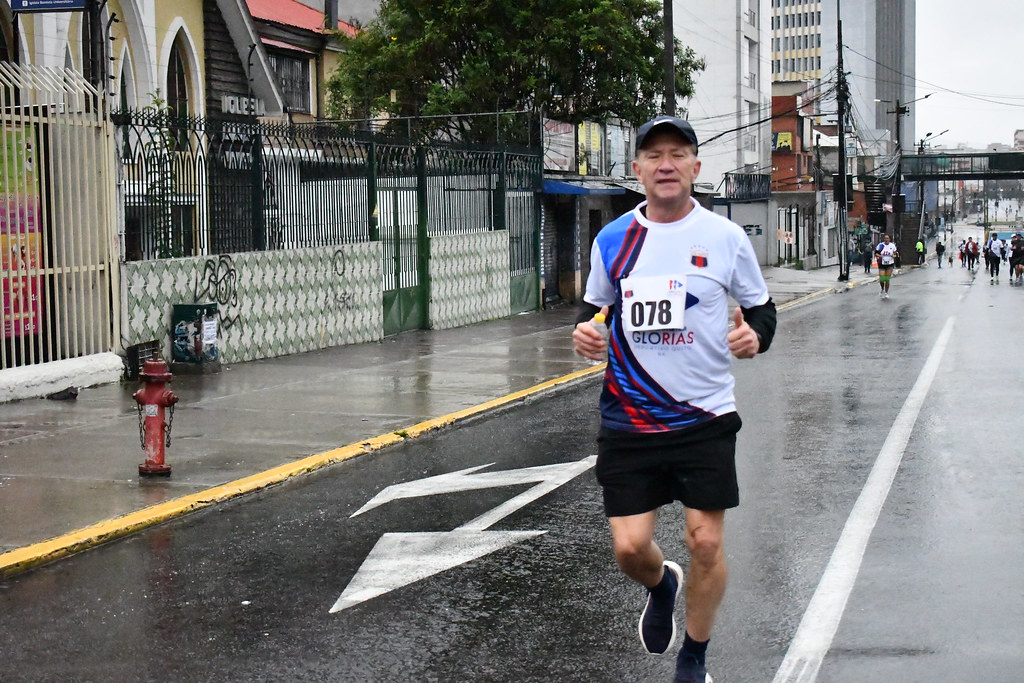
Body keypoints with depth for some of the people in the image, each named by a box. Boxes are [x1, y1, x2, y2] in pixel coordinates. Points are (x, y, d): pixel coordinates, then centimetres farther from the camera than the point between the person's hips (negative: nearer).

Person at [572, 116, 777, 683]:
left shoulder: (725, 237, -2)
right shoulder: (612, 240, 3)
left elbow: (761, 310, 7)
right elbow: (594, 308, 16)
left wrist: (755, 336, -15)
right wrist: (583, 333, -6)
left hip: (705, 418, -1)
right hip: (628, 419, 2)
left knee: (706, 542, -1)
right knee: (630, 546, -1)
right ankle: (661, 586, 37)